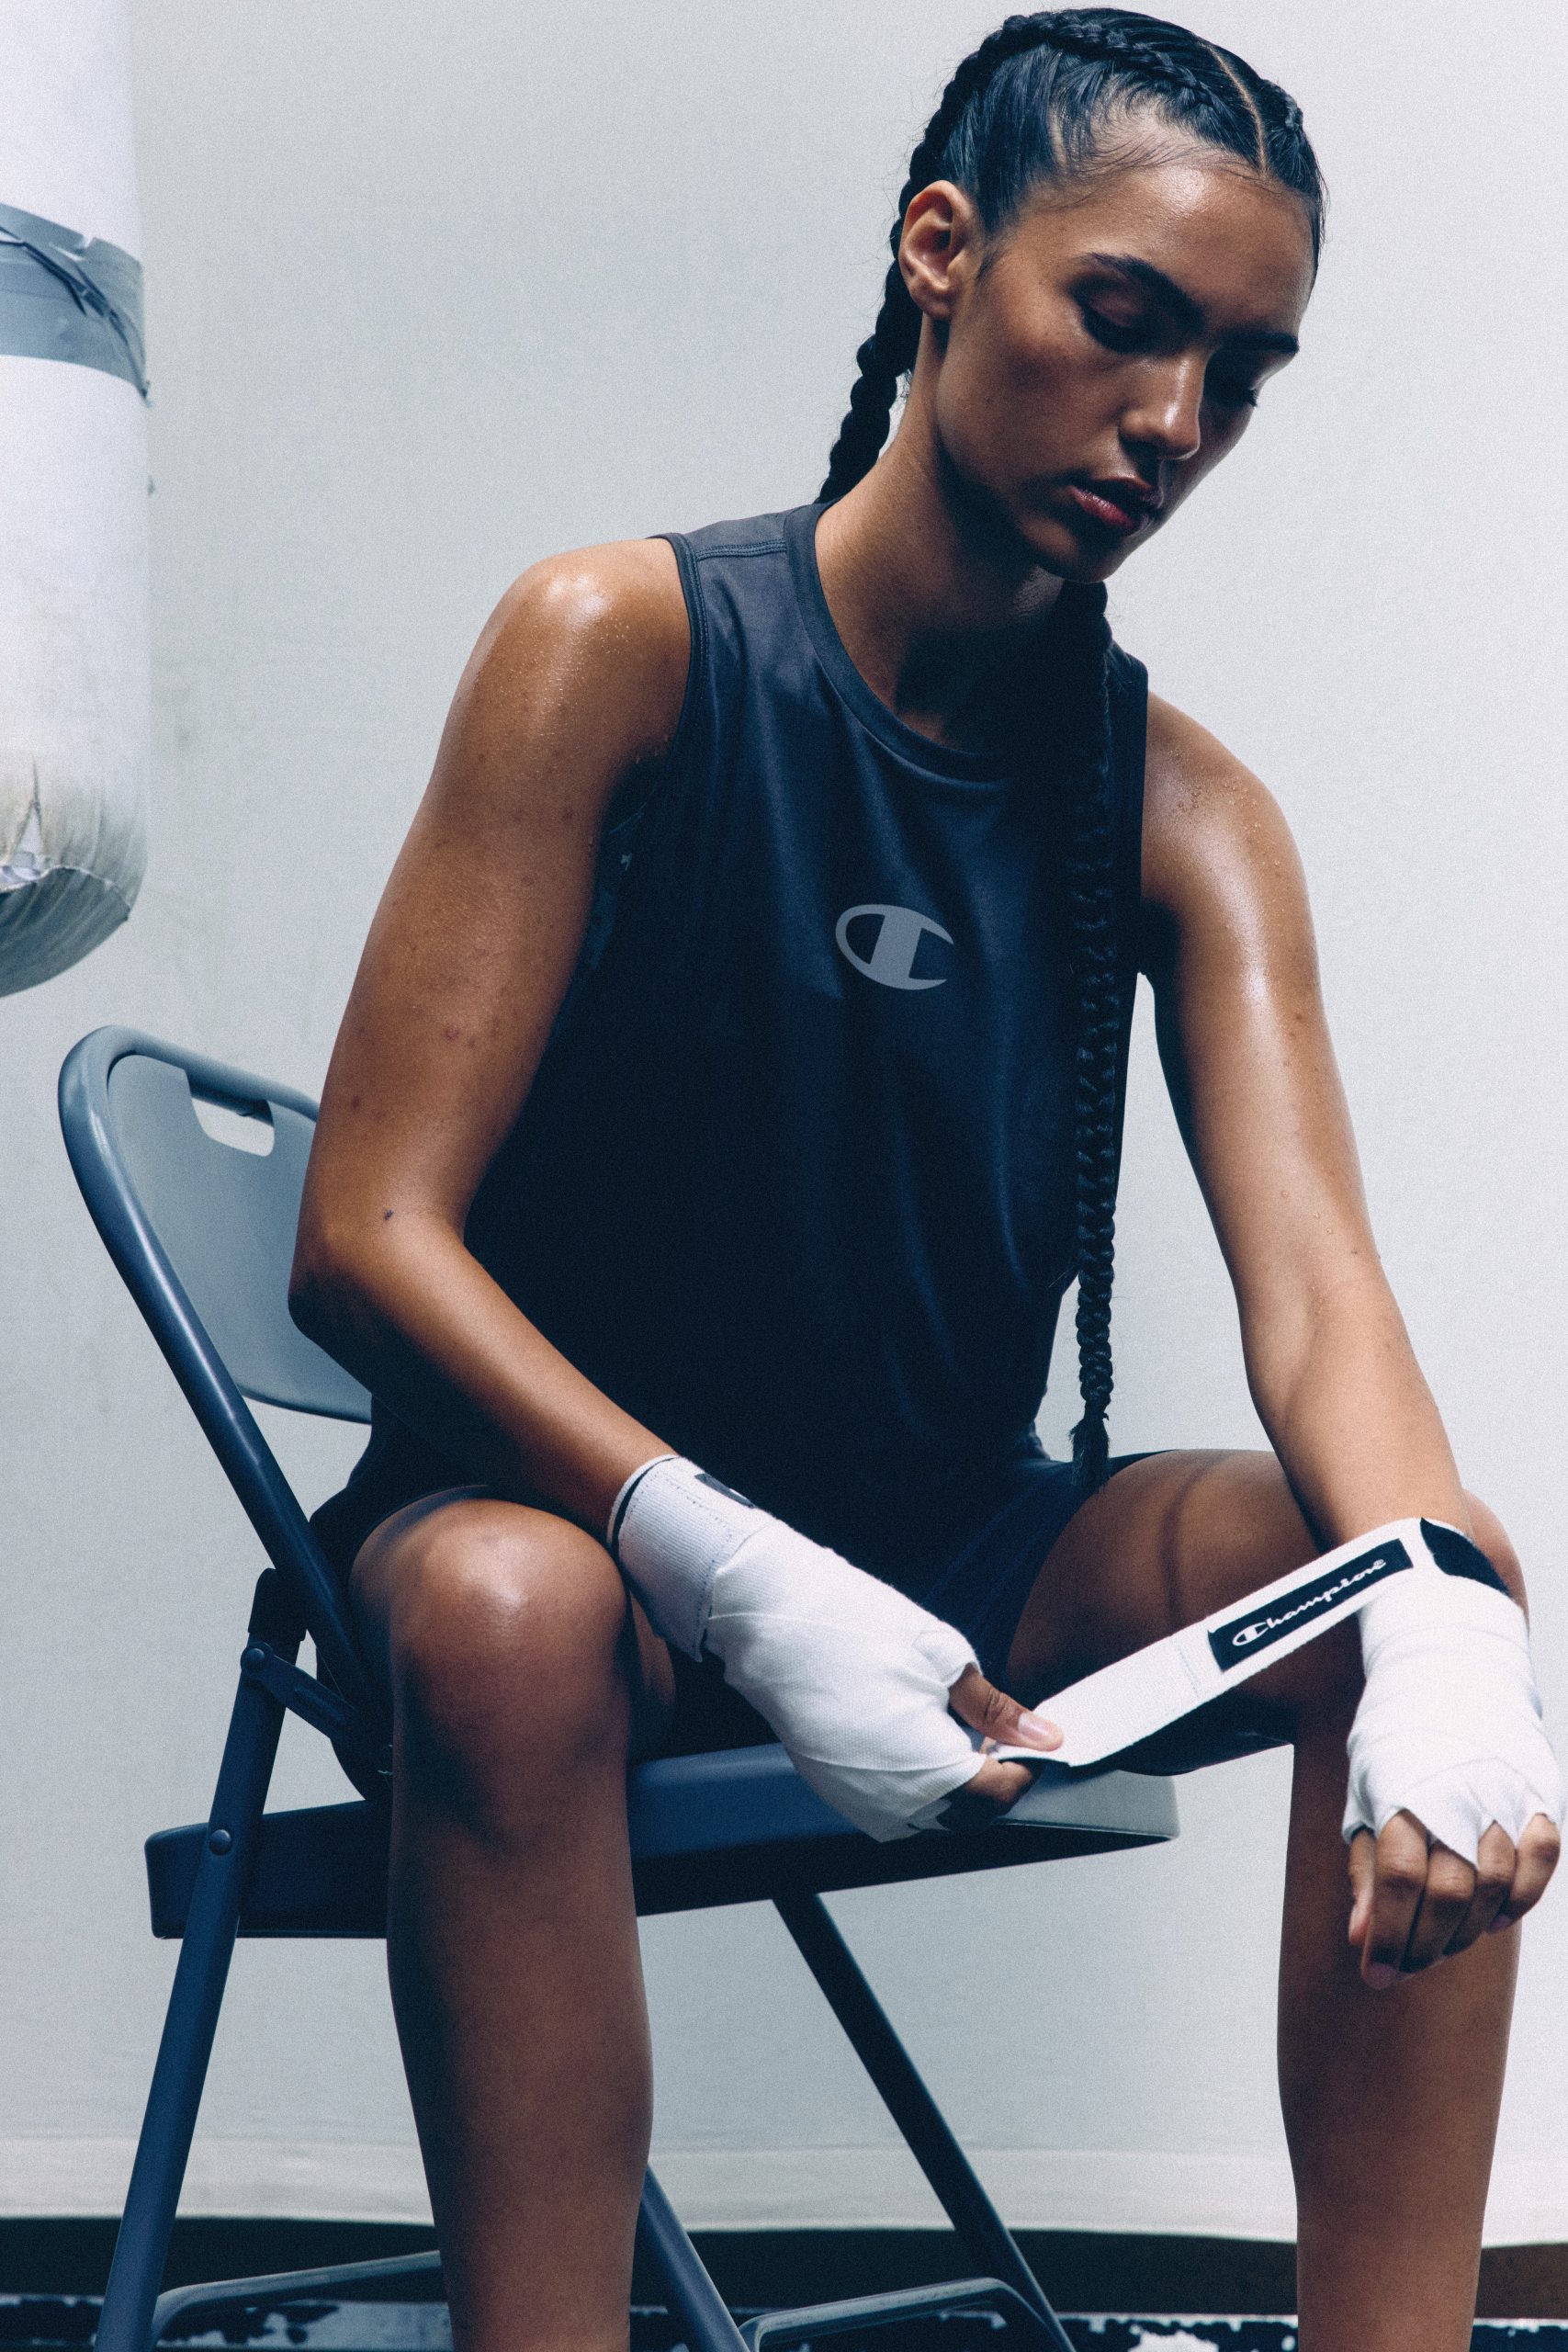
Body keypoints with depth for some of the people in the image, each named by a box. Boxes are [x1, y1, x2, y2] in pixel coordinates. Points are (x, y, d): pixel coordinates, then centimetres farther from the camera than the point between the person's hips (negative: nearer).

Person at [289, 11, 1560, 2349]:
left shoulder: (1186, 814, -1)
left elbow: (1317, 1288, -16)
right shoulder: (627, 646, -12)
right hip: (573, 1506, -4)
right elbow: (367, 1236, -18)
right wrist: (742, 1580, -33)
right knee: (499, 1611, -38)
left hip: (963, 1554, 4)